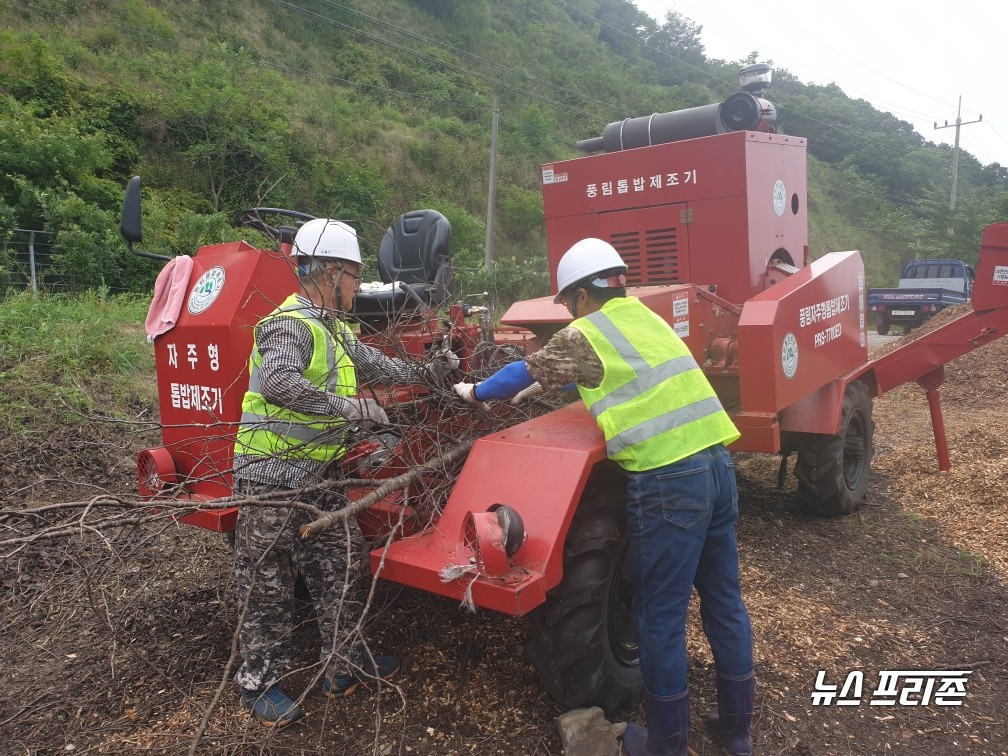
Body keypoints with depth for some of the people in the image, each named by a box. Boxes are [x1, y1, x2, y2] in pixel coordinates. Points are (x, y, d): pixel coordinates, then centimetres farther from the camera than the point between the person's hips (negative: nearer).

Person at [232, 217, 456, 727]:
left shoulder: (334, 330, 15)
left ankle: (344, 665, 28)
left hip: (318, 475, 9)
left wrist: (426, 373, 26)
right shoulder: (289, 325, -17)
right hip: (272, 475, -9)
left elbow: (373, 364, 27)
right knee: (268, 584, 5)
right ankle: (259, 681, 23)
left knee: (345, 566, 12)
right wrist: (351, 407, -29)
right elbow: (279, 383, -33)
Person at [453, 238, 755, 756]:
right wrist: (552, 385, 43)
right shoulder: (644, 316, 19)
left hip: (667, 480, -8)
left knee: (661, 614, 6)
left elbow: (525, 371, 11)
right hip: (716, 461, 8)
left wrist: (476, 392, 29)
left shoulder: (584, 335, -2)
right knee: (724, 600, 17)